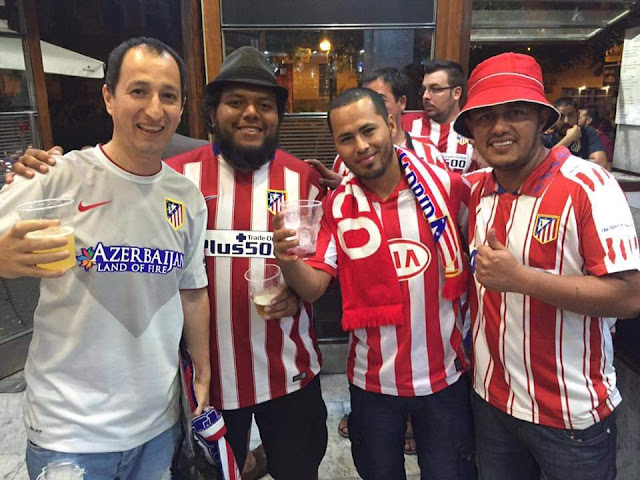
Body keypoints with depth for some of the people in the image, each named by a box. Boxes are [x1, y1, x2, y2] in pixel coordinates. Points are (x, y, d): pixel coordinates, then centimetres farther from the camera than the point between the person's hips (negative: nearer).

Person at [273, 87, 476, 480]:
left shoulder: (447, 187, -10)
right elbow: (313, 287, -8)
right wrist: (288, 260, -28)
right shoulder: (336, 206, -5)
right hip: (373, 381, 2)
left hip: (445, 376, -1)